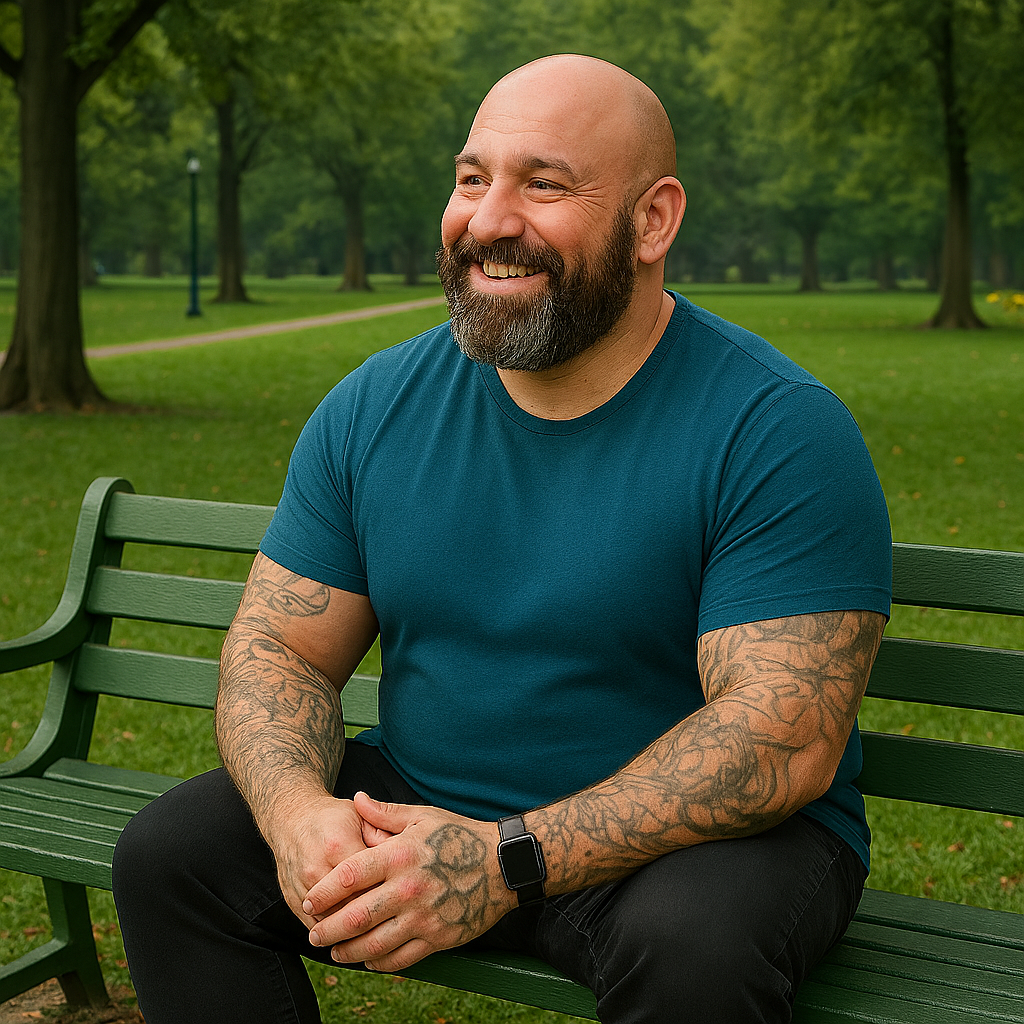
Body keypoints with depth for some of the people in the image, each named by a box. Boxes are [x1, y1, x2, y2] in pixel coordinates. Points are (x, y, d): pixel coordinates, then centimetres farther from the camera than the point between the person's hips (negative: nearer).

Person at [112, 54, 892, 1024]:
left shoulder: (777, 431, -17)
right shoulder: (374, 406, 0)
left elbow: (786, 738, -23)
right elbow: (276, 651, 1)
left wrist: (509, 861, -32)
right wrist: (300, 815, -22)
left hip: (693, 836, -4)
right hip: (420, 803, 5)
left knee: (693, 942, -36)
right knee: (168, 852, -10)